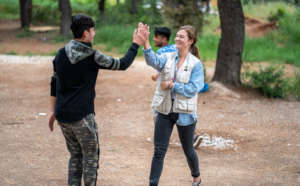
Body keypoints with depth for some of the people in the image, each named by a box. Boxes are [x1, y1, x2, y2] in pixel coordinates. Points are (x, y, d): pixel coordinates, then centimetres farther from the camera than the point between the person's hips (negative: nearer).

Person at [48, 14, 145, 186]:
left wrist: (54, 111, 20)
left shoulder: (61, 54, 5)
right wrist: (136, 44, 9)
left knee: (75, 156, 17)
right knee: (91, 157, 7)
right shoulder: (93, 56, -12)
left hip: (62, 115, 6)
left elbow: (54, 83, 11)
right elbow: (122, 64, -3)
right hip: (82, 116, -6)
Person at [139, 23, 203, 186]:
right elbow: (153, 60, -21)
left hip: (185, 114, -2)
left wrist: (172, 85, -16)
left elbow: (193, 89, -15)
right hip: (165, 112, 2)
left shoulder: (196, 64, -7)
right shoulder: (168, 58, 1)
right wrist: (146, 41, -37)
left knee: (188, 150, 15)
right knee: (159, 152, 0)